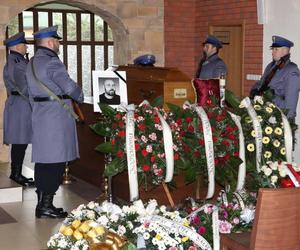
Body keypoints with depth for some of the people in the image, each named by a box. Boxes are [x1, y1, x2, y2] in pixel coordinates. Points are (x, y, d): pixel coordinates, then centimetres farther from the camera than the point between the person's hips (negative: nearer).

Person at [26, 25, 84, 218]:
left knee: (43, 161, 12)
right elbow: (69, 87, -20)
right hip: (56, 118, -9)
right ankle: (46, 206, -1)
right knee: (55, 162, -4)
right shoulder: (52, 62, -15)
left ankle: (42, 203, 19)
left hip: (39, 115, 9)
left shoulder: (32, 63, 14)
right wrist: (80, 97, 1)